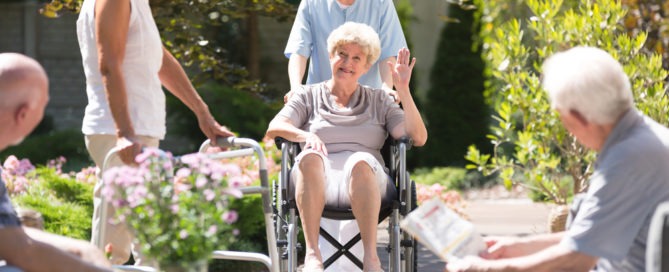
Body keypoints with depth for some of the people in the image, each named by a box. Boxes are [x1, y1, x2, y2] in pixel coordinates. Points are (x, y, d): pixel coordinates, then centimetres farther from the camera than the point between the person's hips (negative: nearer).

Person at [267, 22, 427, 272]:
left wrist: (403, 90, 1)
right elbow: (274, 128, 4)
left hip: (364, 180, 0)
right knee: (310, 157, -37)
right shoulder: (308, 96, 22)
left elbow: (418, 138, 10)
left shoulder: (378, 101, 23)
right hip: (318, 182, 0)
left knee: (360, 161, -37)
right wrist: (306, 136, -18)